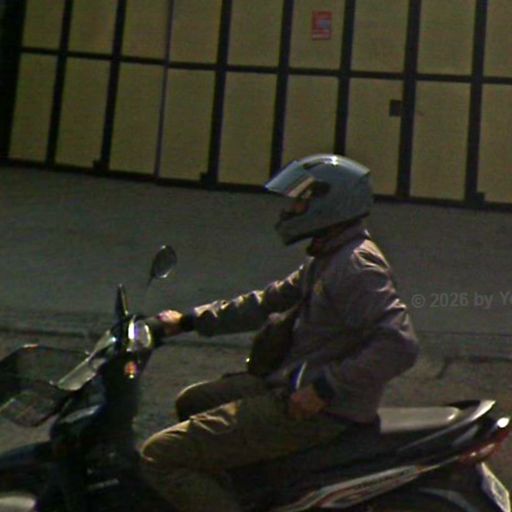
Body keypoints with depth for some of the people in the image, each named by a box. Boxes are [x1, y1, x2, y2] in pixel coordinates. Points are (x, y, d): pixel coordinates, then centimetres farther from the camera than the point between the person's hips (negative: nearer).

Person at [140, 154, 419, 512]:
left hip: (317, 411, -11)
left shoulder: (357, 265, -19)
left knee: (161, 456, -14)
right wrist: (191, 320, 22)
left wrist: (326, 388, -27)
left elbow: (400, 344, -28)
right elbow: (271, 301, 22)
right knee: (193, 402, 28)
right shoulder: (328, 258, 13)